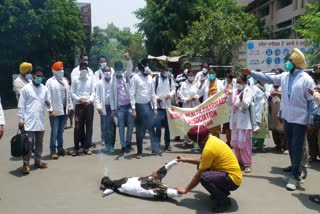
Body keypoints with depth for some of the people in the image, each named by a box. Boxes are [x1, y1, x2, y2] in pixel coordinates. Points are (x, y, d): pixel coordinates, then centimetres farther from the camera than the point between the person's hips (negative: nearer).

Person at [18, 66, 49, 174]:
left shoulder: (44, 89, 9)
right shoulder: (26, 88, -4)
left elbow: (48, 104, 14)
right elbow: (21, 106, -4)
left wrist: (48, 103, -10)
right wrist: (21, 119, -9)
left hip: (40, 121, 5)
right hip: (29, 121, -5)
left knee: (39, 142, 12)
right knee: (28, 143, -4)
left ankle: (37, 161, 23)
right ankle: (26, 163, 3)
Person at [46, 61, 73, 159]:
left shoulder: (65, 81, 13)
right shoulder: (50, 82, -5)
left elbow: (68, 95, 15)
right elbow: (48, 97, -9)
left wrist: (70, 107, 10)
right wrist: (51, 110, -14)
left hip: (64, 110, 5)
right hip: (55, 111, -5)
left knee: (61, 131, 12)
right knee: (54, 132, -3)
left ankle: (60, 148, 22)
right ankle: (53, 151, 5)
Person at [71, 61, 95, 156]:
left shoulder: (91, 79, 7)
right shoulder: (75, 80, 2)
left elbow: (93, 92, 6)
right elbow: (72, 93, 1)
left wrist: (90, 100, -11)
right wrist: (79, 99, -13)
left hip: (89, 105, 2)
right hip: (79, 105, -2)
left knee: (89, 126, 3)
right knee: (78, 127, -3)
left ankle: (86, 147, 12)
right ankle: (76, 148, 8)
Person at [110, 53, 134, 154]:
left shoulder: (126, 76, 8)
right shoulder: (113, 80, 5)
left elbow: (130, 67, -11)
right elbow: (112, 95, 5)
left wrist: (128, 59, -31)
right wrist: (113, 109, 0)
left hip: (129, 105, 1)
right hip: (119, 107, -1)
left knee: (130, 125, 5)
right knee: (121, 127, 3)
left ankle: (128, 143, 22)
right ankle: (123, 146, 10)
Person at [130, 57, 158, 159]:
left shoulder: (150, 77, 7)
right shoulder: (135, 78, -8)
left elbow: (153, 93, 11)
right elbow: (132, 94, -10)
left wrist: (155, 107, 8)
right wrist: (133, 109, -14)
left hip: (148, 105, 4)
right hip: (139, 106, -4)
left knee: (151, 127, 4)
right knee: (139, 130, 5)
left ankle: (155, 148, 12)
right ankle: (139, 151, 15)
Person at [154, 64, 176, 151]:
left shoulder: (170, 79, 9)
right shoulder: (156, 79, -2)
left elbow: (173, 89, 12)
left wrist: (170, 94, -8)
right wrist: (156, 97, -17)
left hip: (168, 105, 4)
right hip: (158, 106, -3)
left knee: (168, 125, 9)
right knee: (158, 125, -9)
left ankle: (167, 144, 19)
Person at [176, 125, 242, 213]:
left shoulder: (209, 149, -24)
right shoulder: (211, 139, 2)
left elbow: (198, 176, -17)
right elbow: (202, 160, 18)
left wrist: (186, 190, -7)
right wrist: (185, 160, 22)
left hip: (233, 179, -10)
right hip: (230, 173, 10)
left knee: (204, 177, -29)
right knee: (201, 167, 13)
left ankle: (224, 201, -7)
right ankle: (222, 191, 19)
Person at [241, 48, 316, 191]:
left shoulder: (306, 79, -11)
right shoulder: (284, 76, 6)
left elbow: (312, 101, -11)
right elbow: (268, 78, 15)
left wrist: (310, 121, -13)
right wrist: (251, 73, 12)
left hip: (300, 120, -6)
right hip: (287, 118, 6)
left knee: (297, 148, -2)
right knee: (291, 148, 14)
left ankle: (294, 177, 3)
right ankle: (296, 172, 28)